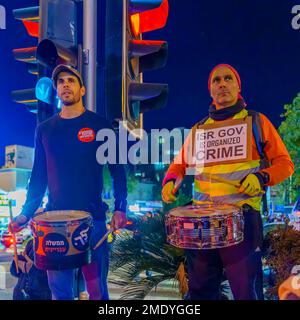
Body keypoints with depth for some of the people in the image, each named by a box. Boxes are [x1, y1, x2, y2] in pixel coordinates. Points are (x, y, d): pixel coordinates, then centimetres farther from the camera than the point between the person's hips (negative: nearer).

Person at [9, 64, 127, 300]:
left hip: (92, 217, -3)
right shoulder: (44, 129, 10)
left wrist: (120, 209, -9)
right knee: (58, 288, 10)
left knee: (96, 288, 3)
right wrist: (26, 213, 6)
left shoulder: (99, 126, 1)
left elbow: (117, 171, 0)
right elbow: (39, 176, 14)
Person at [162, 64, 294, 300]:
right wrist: (171, 181, -2)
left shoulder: (257, 121, 6)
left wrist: (261, 177, -14)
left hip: (243, 216, -3)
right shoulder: (199, 129, 15)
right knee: (200, 289, 11)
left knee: (245, 290, 0)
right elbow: (180, 164, 19)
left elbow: (284, 163, 5)